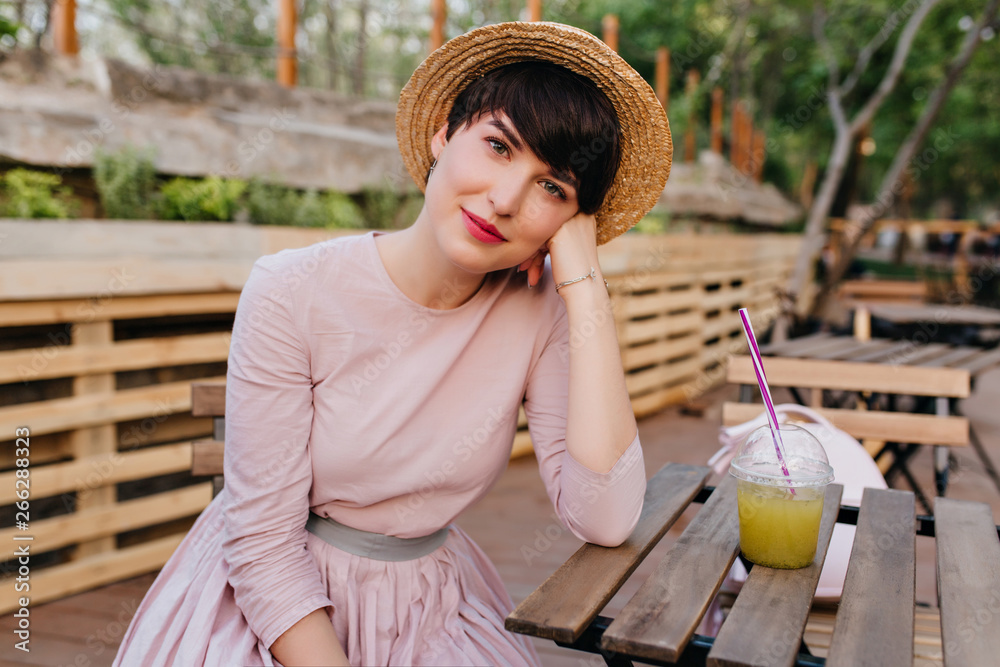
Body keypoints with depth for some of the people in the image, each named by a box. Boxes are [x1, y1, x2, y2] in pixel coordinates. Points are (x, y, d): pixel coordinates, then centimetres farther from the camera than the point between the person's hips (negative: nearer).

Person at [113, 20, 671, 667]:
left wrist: (585, 279, -22)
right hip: (277, 609, -2)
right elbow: (263, 545, -14)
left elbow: (606, 520, -22)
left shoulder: (543, 308, -10)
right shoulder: (292, 295, -18)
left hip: (431, 609, 3)